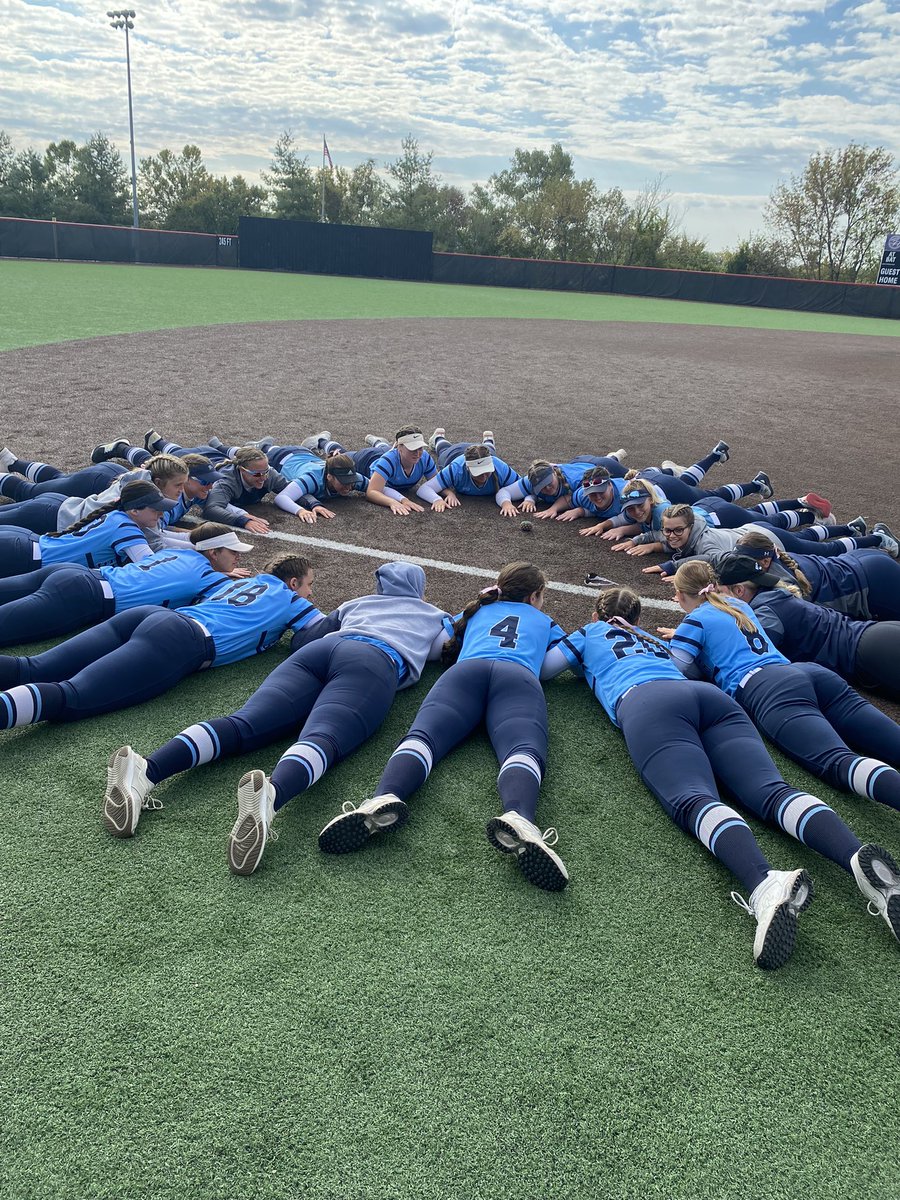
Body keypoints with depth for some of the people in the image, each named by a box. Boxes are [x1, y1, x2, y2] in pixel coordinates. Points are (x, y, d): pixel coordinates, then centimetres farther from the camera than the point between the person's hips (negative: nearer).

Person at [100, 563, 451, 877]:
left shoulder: (356, 603, 43)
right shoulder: (432, 614, 38)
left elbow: (300, 639, 40)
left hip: (321, 650, 4)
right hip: (376, 661, -3)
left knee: (244, 723, -17)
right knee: (321, 738, -31)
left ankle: (146, 770, -43)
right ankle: (271, 795, -65)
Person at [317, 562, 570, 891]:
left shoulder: (476, 611, 41)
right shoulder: (544, 621, 38)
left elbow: (445, 648, 48)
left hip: (466, 670, 1)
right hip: (519, 677, -1)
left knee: (422, 736, -23)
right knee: (523, 751, -27)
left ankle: (384, 798, -57)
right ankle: (519, 819, -63)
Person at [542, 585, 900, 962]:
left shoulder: (589, 634, 31)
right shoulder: (654, 639, 43)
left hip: (644, 702, -5)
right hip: (710, 694, 5)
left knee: (695, 800, -27)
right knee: (770, 789, -16)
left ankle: (764, 884, -57)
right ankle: (860, 858, -45)